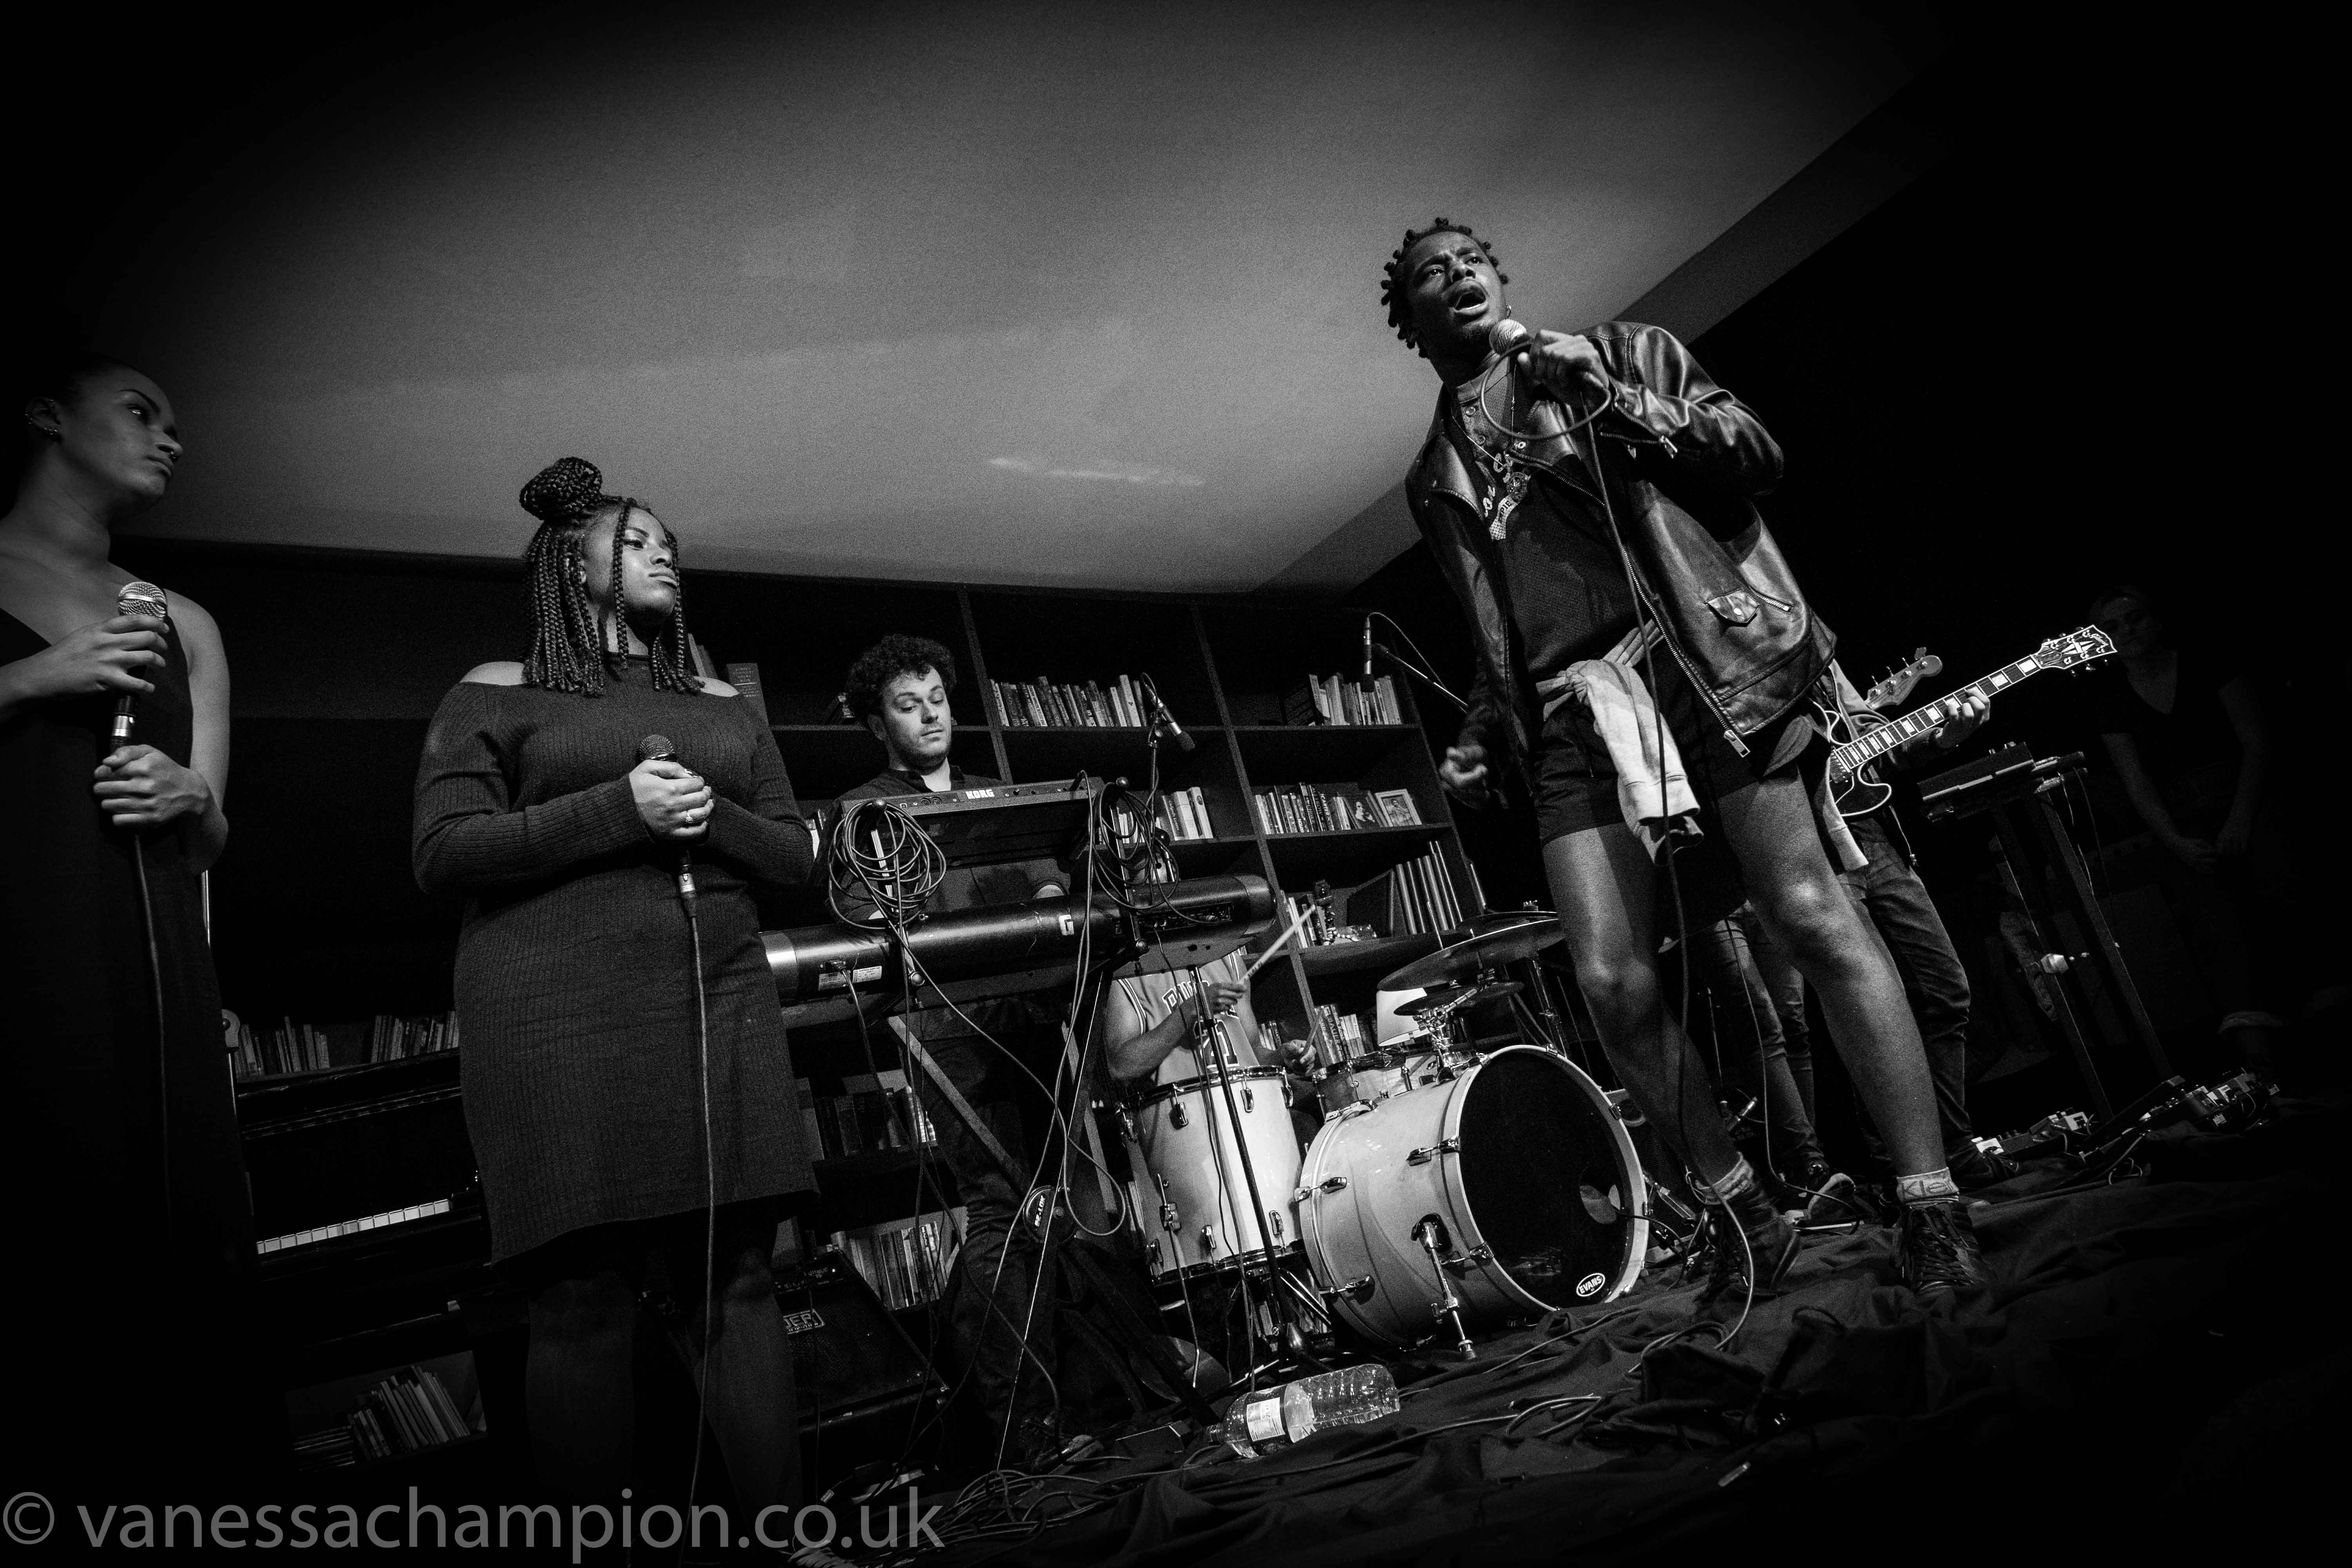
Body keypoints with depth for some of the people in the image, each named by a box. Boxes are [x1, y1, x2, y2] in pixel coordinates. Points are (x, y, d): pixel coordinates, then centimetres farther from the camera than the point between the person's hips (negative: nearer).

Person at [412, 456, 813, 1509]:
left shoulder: (724, 707, 19)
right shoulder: (496, 695, 8)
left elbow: (796, 856, 15)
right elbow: (442, 853, -4)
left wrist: (711, 819, -5)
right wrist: (620, 809, -13)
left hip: (717, 1006, 4)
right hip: (559, 1014, -3)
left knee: (735, 1279, 1)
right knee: (581, 1297, -3)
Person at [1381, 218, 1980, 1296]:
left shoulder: (1621, 352, 15)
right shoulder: (1434, 482, 23)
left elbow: (1755, 455, 6)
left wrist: (1616, 402, -5)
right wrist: (1477, 739, 12)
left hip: (1701, 663, -2)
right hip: (1568, 718, 3)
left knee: (1815, 921, -11)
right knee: (1613, 986, -10)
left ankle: (1932, 1210, 1)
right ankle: (1742, 1216, 10)